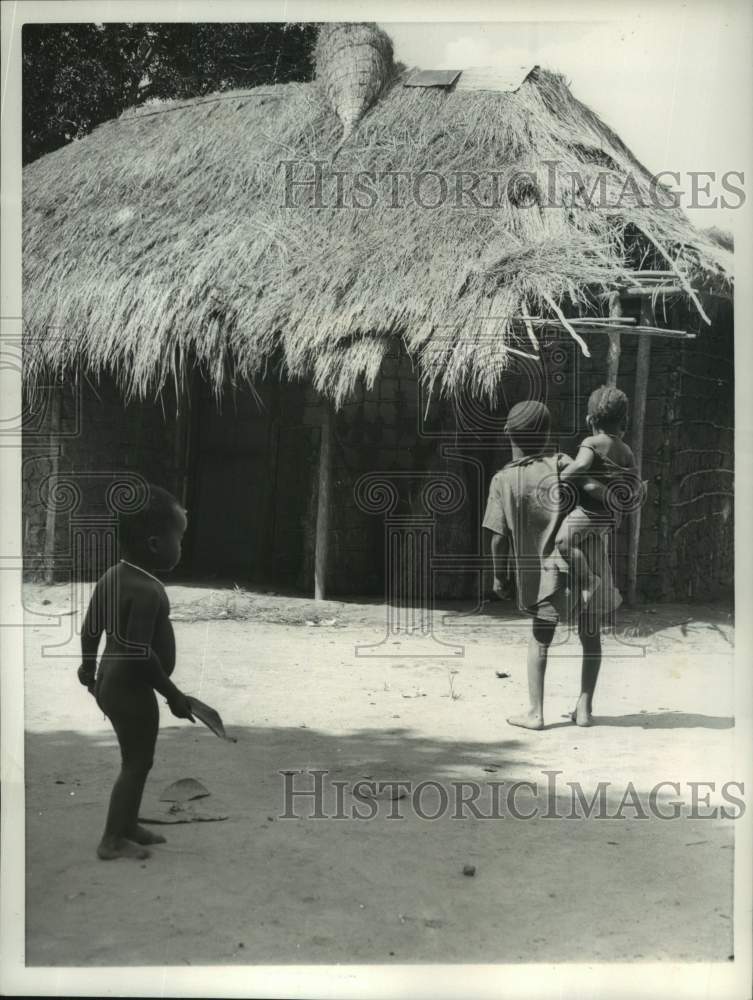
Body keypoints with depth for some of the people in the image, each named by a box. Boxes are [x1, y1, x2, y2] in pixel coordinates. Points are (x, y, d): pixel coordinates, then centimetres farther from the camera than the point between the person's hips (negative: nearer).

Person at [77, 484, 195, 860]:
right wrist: (173, 693, -21)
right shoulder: (147, 591, -26)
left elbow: (90, 628, 13)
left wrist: (88, 667, 29)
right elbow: (139, 653, -30)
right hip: (132, 689, -9)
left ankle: (129, 826, 33)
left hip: (111, 682, 10)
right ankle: (112, 840, 12)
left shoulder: (112, 576, 3)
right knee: (137, 763, 4)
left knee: (135, 760, 21)